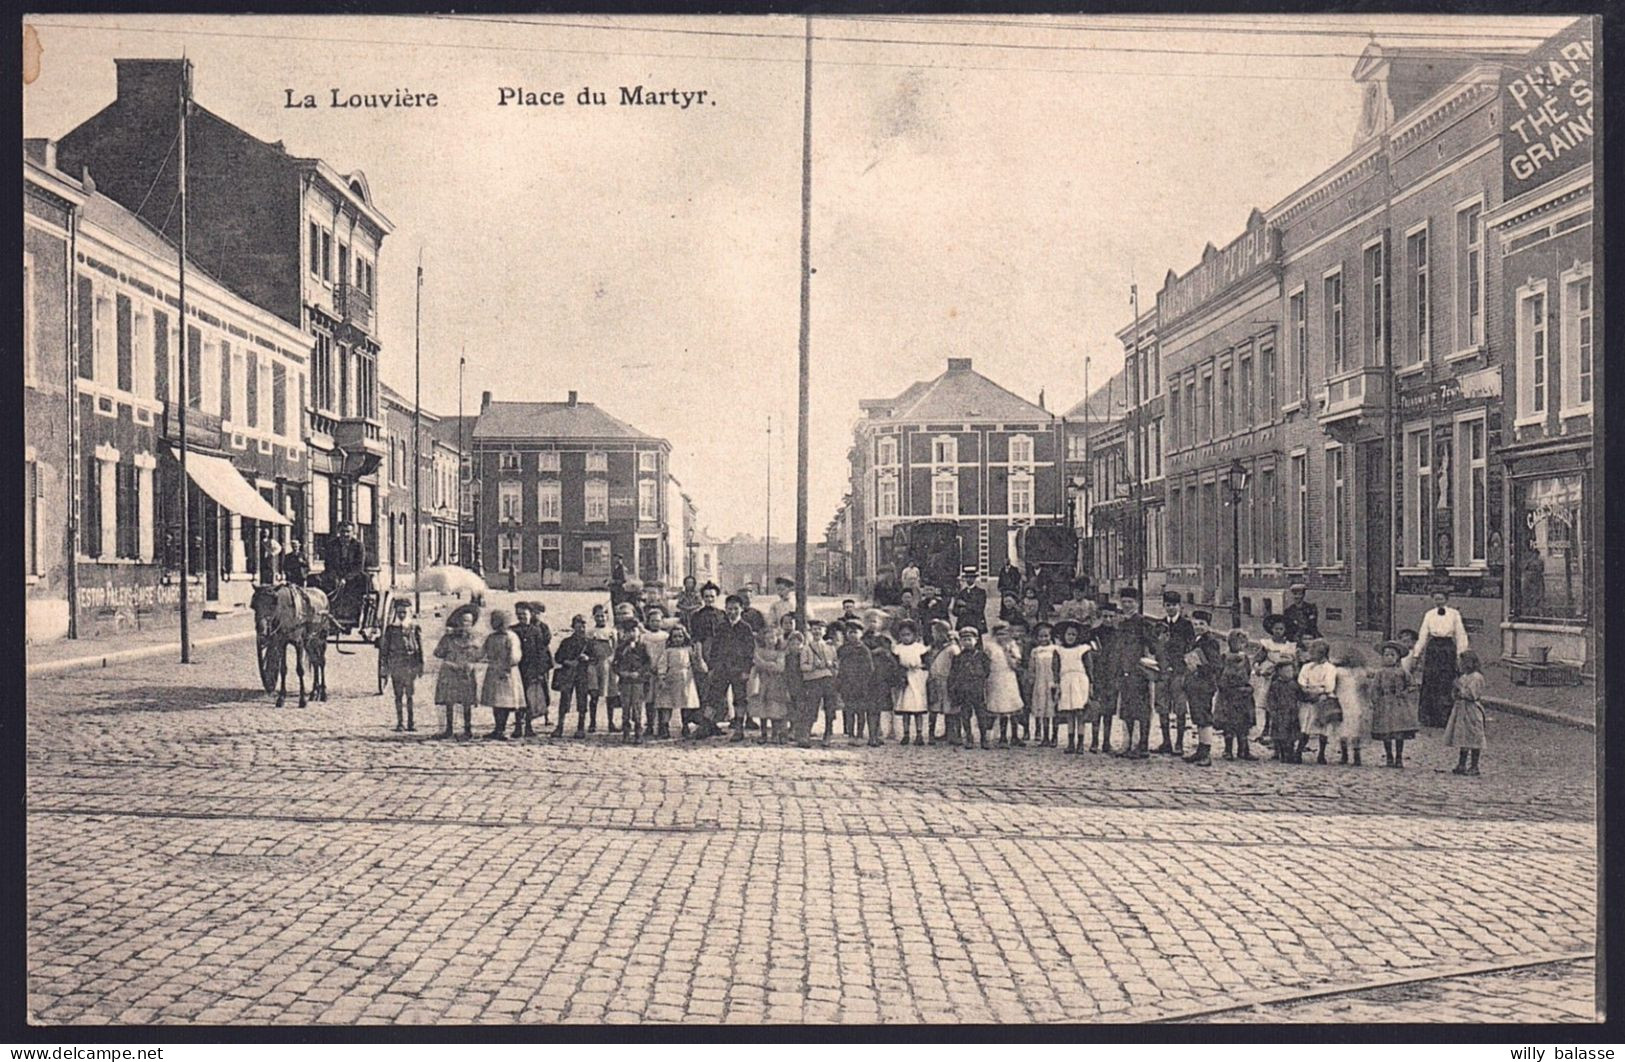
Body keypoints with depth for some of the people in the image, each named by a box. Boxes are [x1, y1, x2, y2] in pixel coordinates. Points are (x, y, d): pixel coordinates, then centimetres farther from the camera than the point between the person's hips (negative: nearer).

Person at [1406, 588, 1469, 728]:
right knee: (1430, 683, 0)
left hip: (1448, 648, -2)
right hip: (1432, 648, 2)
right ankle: (1428, 718, 7)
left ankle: (1444, 719, 5)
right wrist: (1416, 654, 3)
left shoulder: (1454, 614, 3)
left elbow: (1460, 635, 4)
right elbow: (1422, 636, 7)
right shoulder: (1429, 615, 7)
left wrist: (1461, 654, -1)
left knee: (1446, 684, -3)